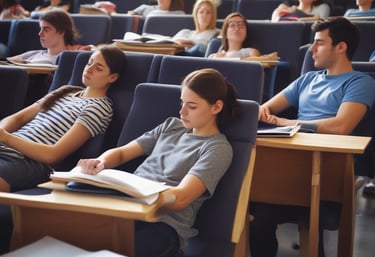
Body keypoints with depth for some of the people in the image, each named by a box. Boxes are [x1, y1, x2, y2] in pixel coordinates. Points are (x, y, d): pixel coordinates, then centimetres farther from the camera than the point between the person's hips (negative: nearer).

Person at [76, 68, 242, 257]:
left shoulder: (218, 148, 1)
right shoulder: (172, 125, 22)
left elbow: (180, 198, -12)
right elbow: (121, 153, 21)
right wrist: (100, 162, -5)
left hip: (164, 222, -5)